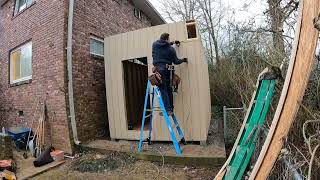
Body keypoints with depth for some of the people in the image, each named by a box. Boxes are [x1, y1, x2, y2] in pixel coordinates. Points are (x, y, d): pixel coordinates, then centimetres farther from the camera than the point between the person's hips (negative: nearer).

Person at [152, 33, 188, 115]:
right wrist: (183, 60, 28)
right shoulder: (171, 49, 5)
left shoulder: (155, 44, 11)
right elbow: (176, 61, 10)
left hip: (158, 69, -1)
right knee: (169, 89, 11)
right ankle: (171, 108, 19)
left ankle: (168, 109, -8)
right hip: (167, 69, 1)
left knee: (163, 89, -4)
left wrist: (172, 43, 41)